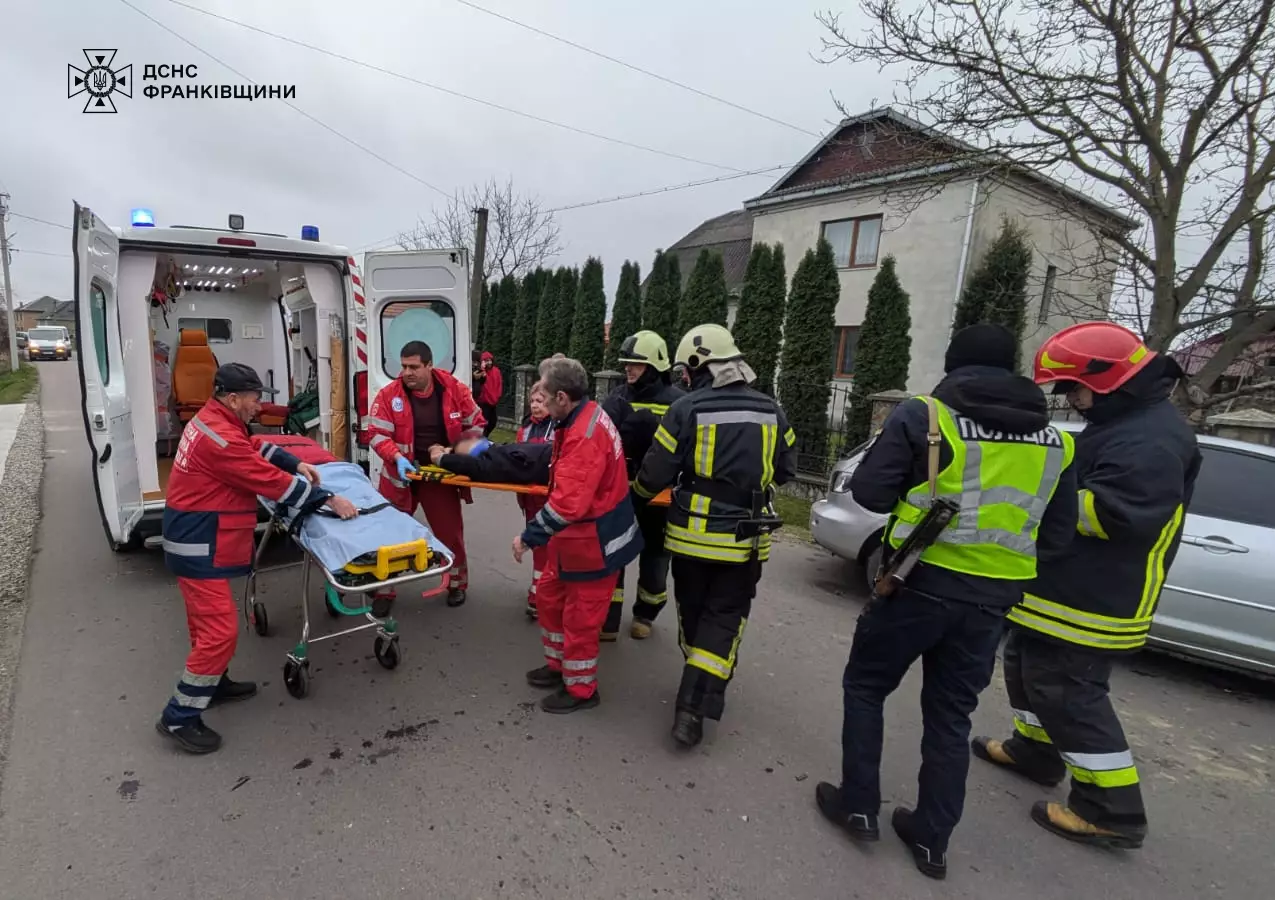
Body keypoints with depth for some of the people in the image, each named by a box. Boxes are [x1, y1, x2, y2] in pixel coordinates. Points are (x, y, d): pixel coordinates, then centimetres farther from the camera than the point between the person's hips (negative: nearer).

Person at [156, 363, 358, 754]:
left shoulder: (212, 421, 6)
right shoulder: (220, 438, -25)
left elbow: (256, 448, 19)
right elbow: (273, 481, -23)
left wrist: (296, 463, 5)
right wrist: (328, 499, -17)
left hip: (197, 538, 11)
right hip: (199, 547, -11)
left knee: (207, 622, 22)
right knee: (220, 630, -7)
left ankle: (213, 684, 38)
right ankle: (178, 718, 5)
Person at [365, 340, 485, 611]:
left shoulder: (455, 389, -9)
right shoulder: (389, 394, -11)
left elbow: (475, 424, 1)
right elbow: (376, 434, -11)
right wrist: (397, 458, -27)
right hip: (401, 474, 0)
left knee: (450, 531, 11)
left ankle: (457, 584, 32)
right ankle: (384, 590, 25)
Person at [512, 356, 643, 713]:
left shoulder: (585, 435, -30)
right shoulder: (586, 416, 2)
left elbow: (567, 504, -34)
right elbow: (558, 464, 15)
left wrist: (529, 537, -23)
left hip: (593, 541, -10)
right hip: (576, 535, 10)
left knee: (580, 617, 8)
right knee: (549, 597, 23)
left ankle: (580, 689, 29)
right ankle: (560, 665, 42)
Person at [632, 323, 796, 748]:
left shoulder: (686, 409, -11)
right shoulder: (771, 412, 0)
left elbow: (654, 475, -9)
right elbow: (785, 470, 12)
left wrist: (639, 489, 13)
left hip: (693, 535, -1)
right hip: (746, 541, 2)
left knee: (693, 611, 20)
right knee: (723, 619, 10)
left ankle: (703, 680, 40)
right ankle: (694, 706, 4)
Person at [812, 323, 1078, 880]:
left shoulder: (923, 415, -9)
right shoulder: (1052, 439, 6)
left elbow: (869, 491, -10)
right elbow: (1057, 536, 11)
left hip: (921, 583, -4)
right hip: (992, 598, 5)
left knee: (865, 687, 16)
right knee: (950, 716, 18)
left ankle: (858, 807, 23)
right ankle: (931, 838, 29)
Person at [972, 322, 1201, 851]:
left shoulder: (1153, 437, -21)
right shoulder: (1121, 421, 13)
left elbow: (1117, 513, -31)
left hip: (1093, 601, -11)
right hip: (1061, 590, 11)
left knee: (1069, 693, -2)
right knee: (1028, 665, 21)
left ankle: (1113, 811, 13)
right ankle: (1035, 750, 39)